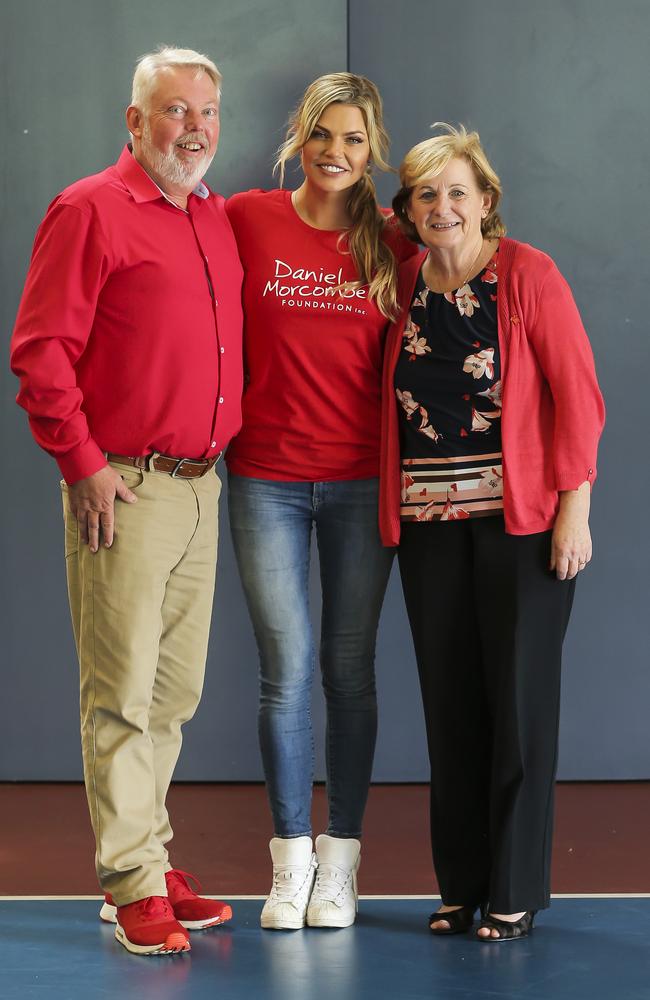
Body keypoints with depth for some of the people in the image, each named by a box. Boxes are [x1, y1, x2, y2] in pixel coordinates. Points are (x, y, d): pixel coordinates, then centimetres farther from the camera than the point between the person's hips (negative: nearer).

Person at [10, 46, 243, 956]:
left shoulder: (218, 219, 15)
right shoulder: (91, 210, -6)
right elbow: (41, 351, -10)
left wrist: (225, 447, 15)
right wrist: (84, 463, -14)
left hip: (201, 487, 7)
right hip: (124, 489, -7)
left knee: (175, 693, 12)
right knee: (122, 695, -3)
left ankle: (148, 858, 22)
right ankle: (133, 885, 3)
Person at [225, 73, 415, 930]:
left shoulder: (392, 246, 3)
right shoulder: (246, 219, 0)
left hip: (360, 481, 1)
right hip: (267, 479, -1)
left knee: (349, 669, 5)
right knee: (286, 670, -2)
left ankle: (340, 861, 14)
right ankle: (290, 861, 10)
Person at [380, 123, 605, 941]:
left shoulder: (527, 275, -6)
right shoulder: (405, 280, 6)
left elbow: (577, 394, -8)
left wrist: (575, 509, -13)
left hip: (520, 519, -4)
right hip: (429, 520, 5)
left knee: (518, 699, 2)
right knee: (449, 702, 8)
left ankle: (516, 892, 11)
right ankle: (461, 884, 19)